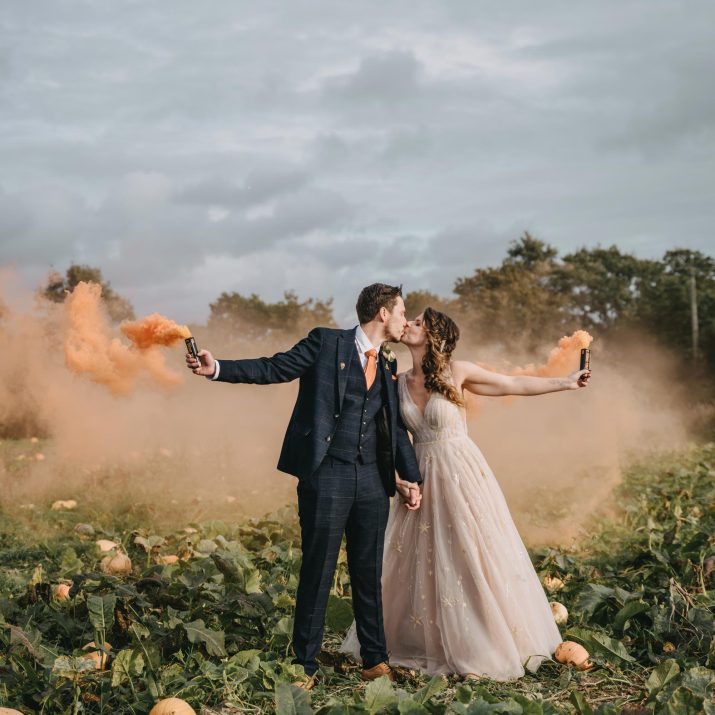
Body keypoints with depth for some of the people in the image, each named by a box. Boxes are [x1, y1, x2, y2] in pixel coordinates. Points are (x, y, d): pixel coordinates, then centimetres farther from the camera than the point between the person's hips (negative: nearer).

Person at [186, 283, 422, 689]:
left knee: (370, 575, 12)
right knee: (318, 574, 2)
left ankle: (376, 661, 24)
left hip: (372, 481, 5)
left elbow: (397, 426, 18)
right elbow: (274, 369, -7)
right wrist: (217, 368, -20)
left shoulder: (387, 366, 15)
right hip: (327, 475, -5)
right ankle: (306, 665, 14)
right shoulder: (326, 343, -1)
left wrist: (411, 478, 9)